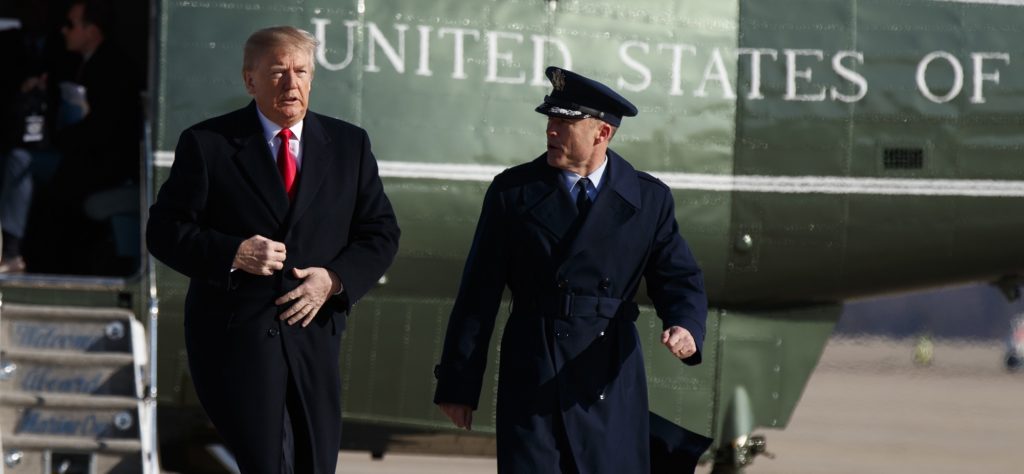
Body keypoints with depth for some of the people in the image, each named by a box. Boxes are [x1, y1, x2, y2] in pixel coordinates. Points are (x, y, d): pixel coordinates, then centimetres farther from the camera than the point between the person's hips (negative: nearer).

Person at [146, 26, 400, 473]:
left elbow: (380, 233, 10)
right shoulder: (207, 143, -1)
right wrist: (231, 253, -19)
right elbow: (165, 230, -2)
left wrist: (335, 279, -9)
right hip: (235, 333, -4)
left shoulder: (349, 144, 10)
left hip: (313, 331, 4)